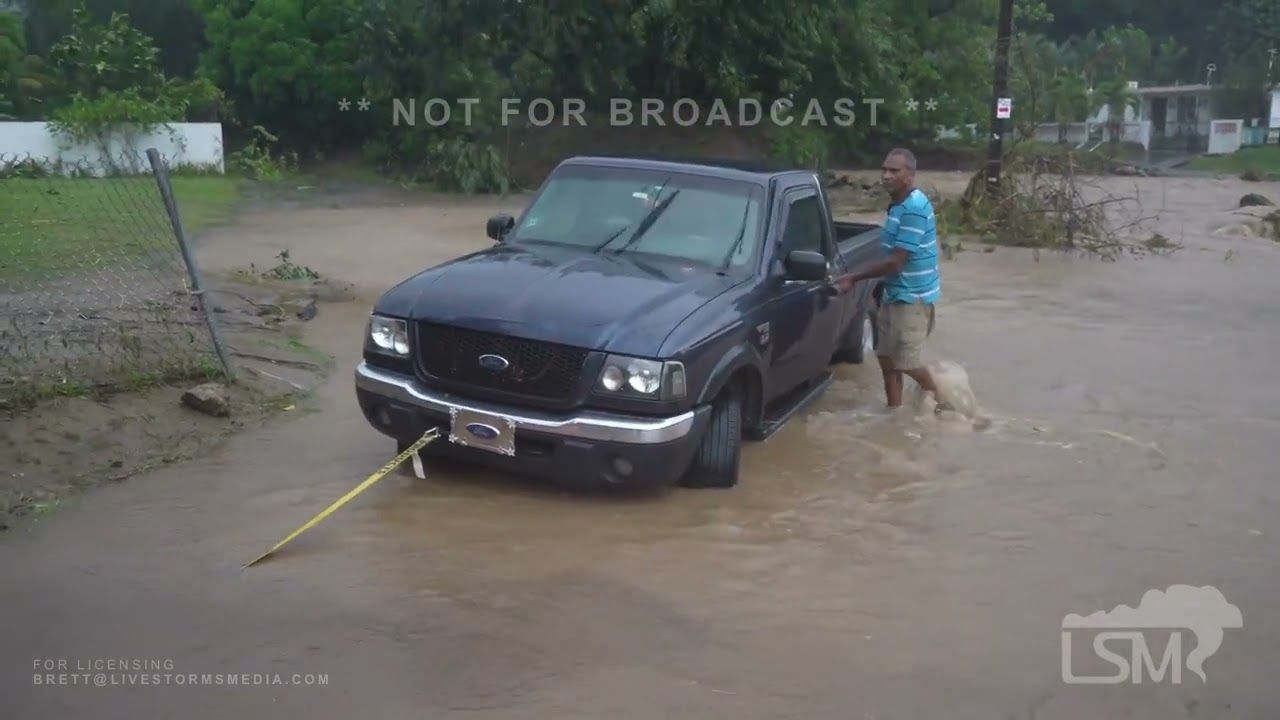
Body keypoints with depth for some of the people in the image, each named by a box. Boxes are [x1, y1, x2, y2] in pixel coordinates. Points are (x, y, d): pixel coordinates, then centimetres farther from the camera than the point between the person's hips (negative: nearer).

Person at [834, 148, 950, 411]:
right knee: (886, 355, 13)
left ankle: (938, 399, 23)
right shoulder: (898, 204, 7)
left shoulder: (914, 208, -24)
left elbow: (895, 262, -24)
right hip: (894, 292, 9)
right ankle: (894, 411, 23)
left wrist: (853, 277, -17)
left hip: (912, 294, -9)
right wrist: (856, 274, 13)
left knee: (906, 360, 0)